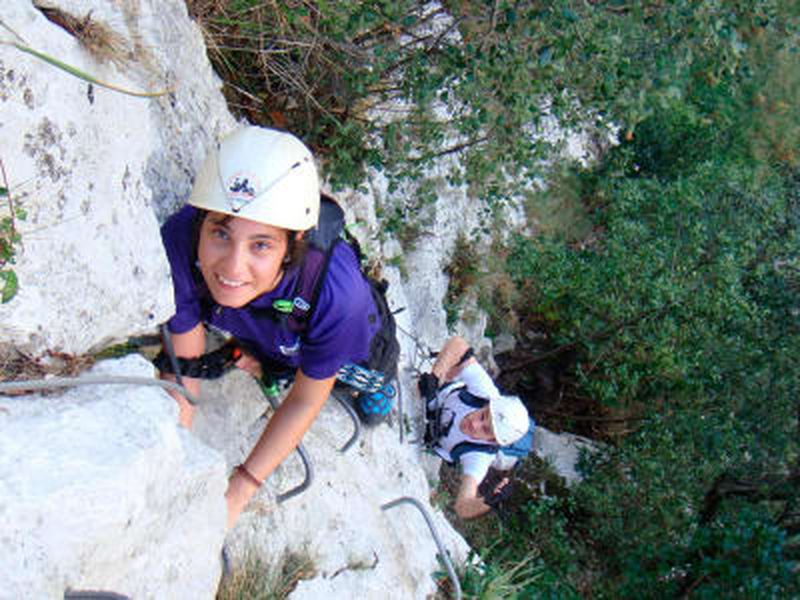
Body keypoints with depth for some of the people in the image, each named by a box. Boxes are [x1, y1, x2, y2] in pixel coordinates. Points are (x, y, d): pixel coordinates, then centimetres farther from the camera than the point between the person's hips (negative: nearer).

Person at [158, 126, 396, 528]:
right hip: (253, 333, 1)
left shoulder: (337, 294, -48)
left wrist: (236, 494, -26)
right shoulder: (179, 243, -43)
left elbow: (306, 401, -28)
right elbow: (184, 364, -26)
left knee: (375, 410, 25)